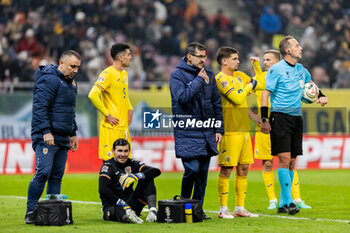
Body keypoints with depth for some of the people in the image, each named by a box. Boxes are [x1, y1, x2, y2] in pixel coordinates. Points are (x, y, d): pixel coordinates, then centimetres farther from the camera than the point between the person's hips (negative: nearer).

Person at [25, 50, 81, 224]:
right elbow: (39, 107, -17)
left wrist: (73, 133, 25)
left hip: (63, 139, 9)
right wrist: (46, 131, -23)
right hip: (46, 138, -9)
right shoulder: (49, 80, -10)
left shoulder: (70, 83, 20)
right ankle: (31, 211, -9)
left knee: (57, 176, 7)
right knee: (43, 173, -14)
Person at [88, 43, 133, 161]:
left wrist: (130, 109, 14)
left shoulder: (124, 73, 17)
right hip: (112, 128, -9)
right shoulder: (108, 74, -11)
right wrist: (107, 115, -18)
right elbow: (93, 95, -22)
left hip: (124, 127, 9)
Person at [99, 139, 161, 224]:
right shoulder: (108, 166, -5)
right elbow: (102, 189, -21)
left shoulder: (133, 164, 6)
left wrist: (135, 176, -24)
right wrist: (122, 203, -29)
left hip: (132, 203, 5)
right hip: (112, 206, -5)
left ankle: (152, 210, -27)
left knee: (148, 178, -10)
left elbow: (156, 171, -8)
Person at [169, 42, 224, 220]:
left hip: (207, 132, 5)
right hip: (187, 133, -5)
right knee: (192, 169, -13)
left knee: (203, 172, 6)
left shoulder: (209, 75, 13)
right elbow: (182, 97, -20)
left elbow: (217, 103, 17)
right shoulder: (177, 75, -3)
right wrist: (199, 80, -14)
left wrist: (218, 129, 10)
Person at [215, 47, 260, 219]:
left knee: (243, 169, 8)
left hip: (244, 129, 8)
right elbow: (237, 98, -18)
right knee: (226, 169, -5)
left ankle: (240, 208, 14)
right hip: (229, 131, -8)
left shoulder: (239, 76, 17)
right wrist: (248, 86, -1)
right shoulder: (220, 79, -9)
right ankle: (223, 209, 0)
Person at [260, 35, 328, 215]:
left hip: (296, 117, 7)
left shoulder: (301, 69, 14)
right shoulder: (276, 69, -8)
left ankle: (282, 204, 12)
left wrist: (321, 95, 19)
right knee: (284, 159, -13)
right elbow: (265, 93, -9)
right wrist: (264, 119, -15)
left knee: (292, 161, 6)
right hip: (280, 117, -7)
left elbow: (310, 82, 36)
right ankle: (288, 202, -13)